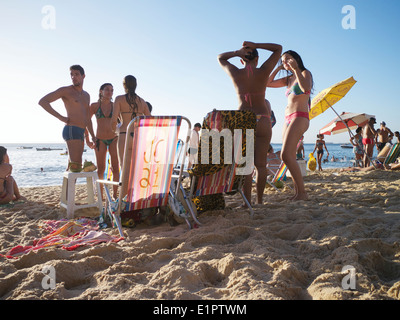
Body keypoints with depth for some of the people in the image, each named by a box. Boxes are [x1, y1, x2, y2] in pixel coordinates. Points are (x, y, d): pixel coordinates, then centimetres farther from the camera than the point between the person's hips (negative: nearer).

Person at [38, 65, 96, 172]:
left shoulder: (86, 96, 22)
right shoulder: (65, 90, 0)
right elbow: (42, 101, -6)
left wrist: (93, 136, 22)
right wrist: (60, 117, -11)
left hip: (80, 133, 8)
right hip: (72, 130, -8)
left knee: (72, 167, 9)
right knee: (75, 167, -17)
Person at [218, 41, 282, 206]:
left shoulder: (236, 73, 2)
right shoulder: (263, 72, 0)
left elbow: (220, 58, 22)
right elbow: (278, 48, 13)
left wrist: (236, 52, 5)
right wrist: (255, 45, 4)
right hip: (262, 121, 0)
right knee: (260, 164, 5)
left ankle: (247, 202, -1)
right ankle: (259, 200, 10)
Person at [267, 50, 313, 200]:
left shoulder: (305, 73, 2)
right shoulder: (289, 79, 22)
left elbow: (306, 89, -20)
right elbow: (268, 83, 21)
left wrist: (296, 69, -17)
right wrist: (278, 68, 18)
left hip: (299, 118, -8)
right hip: (288, 119, 8)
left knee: (286, 155, -21)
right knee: (290, 157, 3)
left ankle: (302, 192, -18)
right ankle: (297, 192, 6)